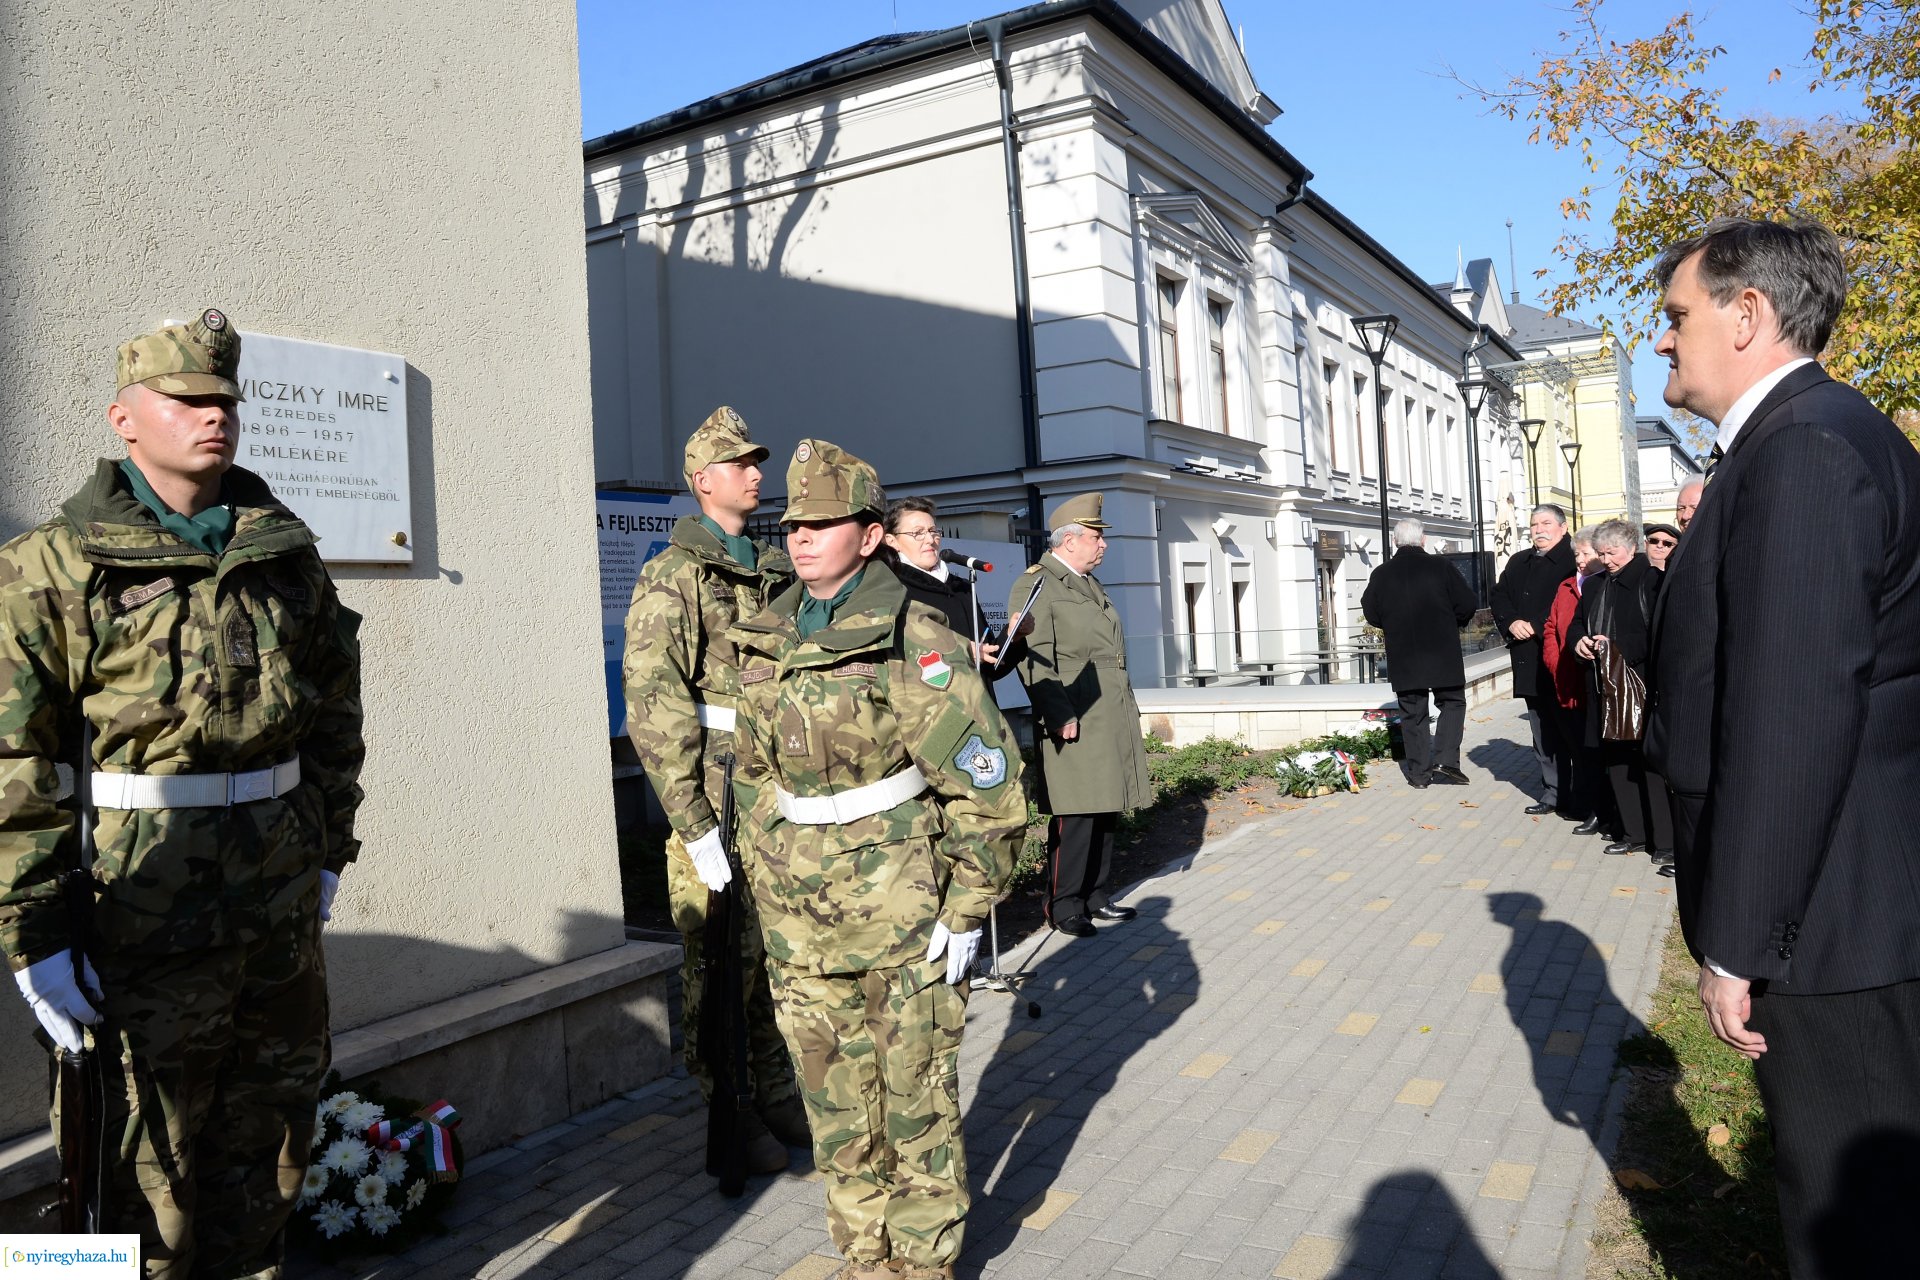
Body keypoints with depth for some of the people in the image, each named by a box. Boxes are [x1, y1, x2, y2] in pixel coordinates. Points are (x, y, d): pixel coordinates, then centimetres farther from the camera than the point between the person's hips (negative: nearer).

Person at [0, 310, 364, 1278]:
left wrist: (329, 852, 12)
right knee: (155, 1169, 9)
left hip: (284, 906, 5)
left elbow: (335, 712, 13)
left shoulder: (287, 553, 6)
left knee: (269, 1143, 18)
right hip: (152, 905, -4)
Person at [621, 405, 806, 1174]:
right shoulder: (673, 576, -7)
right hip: (714, 800, -6)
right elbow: (651, 708, -14)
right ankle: (729, 1117, 17)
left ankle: (774, 1094, 29)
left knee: (774, 957, 14)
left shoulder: (775, 573, 14)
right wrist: (697, 825, -17)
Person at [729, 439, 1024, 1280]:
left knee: (915, 1097, 7)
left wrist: (967, 911, -12)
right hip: (801, 918, 5)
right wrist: (767, 883, 13)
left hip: (903, 907, -5)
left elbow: (988, 783, -12)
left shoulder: (916, 641, -13)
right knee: (837, 1101, 16)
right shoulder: (764, 644, 5)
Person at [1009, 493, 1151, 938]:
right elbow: (1035, 661, -16)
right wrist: (1060, 716, -22)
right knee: (1075, 817, -5)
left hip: (1113, 720, 9)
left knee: (1106, 813, 11)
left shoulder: (1091, 584, 21)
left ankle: (1096, 896, 22)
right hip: (1075, 725, -9)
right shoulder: (1035, 586, -8)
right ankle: (1064, 906, 6)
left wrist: (1128, 712, 22)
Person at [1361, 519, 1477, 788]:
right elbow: (1467, 605, -5)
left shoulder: (1381, 574, -1)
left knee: (1412, 713, 9)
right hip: (1443, 653, -2)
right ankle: (1445, 760, -4)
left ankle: (1419, 772, 10)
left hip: (1402, 657, 2)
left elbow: (1372, 615, 6)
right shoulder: (1440, 567, -6)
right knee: (1452, 703, 11)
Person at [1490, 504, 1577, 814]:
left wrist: (1535, 626, -17)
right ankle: (1552, 792, 18)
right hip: (1529, 660, 7)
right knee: (1543, 730, 11)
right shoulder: (1518, 563, 17)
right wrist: (1512, 623, -2)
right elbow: (1499, 596, 16)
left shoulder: (1573, 561, -7)